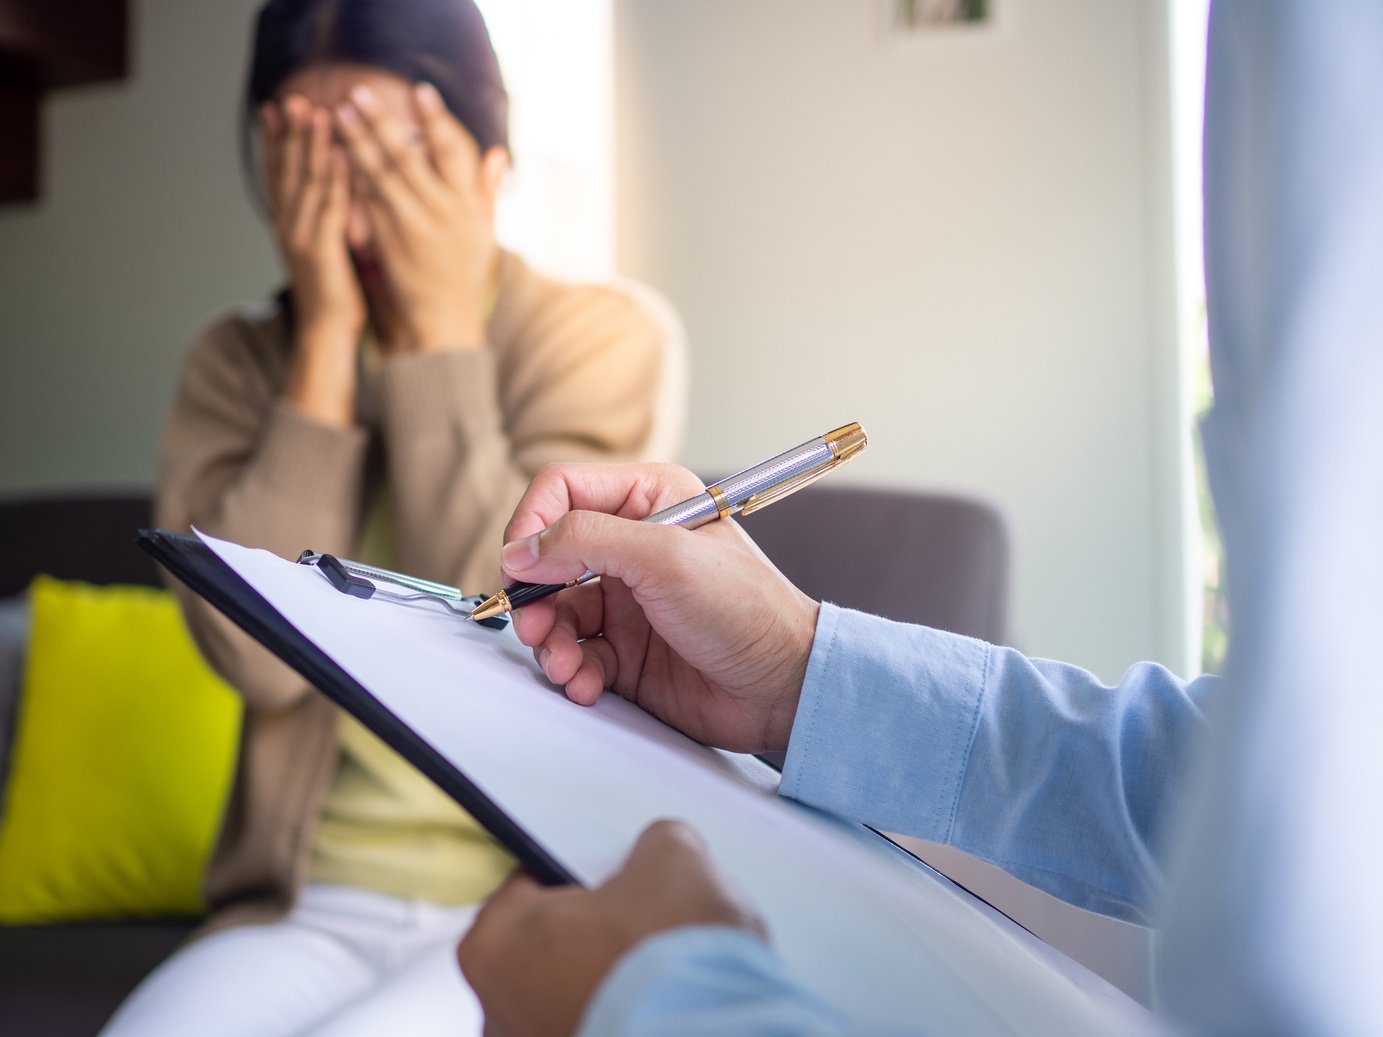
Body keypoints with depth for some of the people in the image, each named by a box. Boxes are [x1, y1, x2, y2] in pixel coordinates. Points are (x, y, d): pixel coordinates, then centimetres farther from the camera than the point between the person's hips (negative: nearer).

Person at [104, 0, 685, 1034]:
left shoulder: (609, 334, -4)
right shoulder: (242, 362, 4)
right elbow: (263, 654, -12)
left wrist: (440, 327, -14)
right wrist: (326, 338, -12)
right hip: (313, 903, 3)